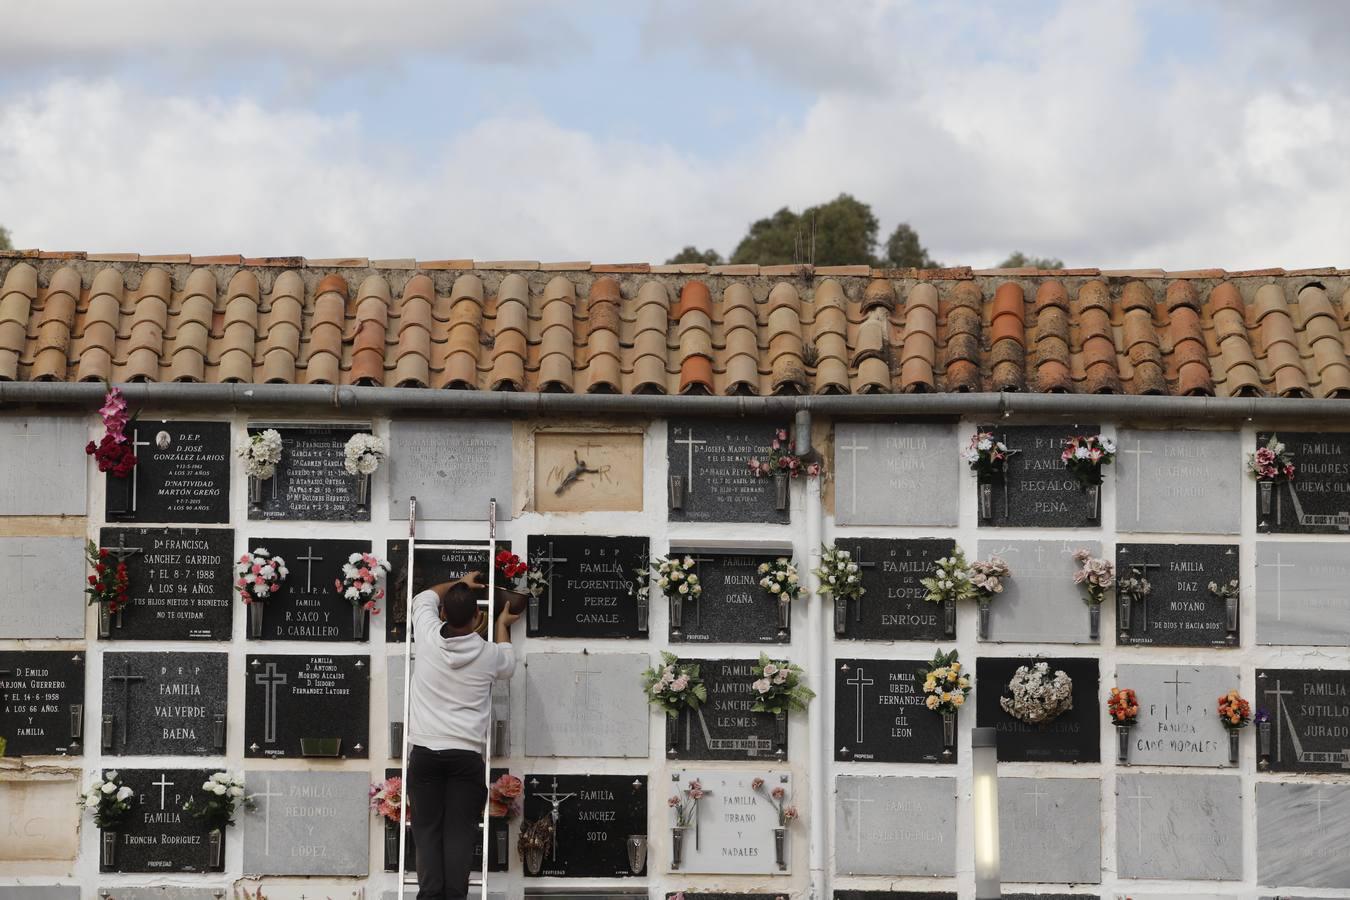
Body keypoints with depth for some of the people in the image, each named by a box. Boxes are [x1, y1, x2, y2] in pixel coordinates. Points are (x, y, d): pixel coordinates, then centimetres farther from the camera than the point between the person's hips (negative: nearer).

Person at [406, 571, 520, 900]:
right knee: (459, 832, -1)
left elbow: (424, 598, 23)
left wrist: (459, 584, 37)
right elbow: (508, 663, 27)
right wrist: (503, 625, 43)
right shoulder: (488, 654, -1)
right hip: (466, 755, 0)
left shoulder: (429, 638, -1)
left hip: (425, 752, 1)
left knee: (427, 830, 3)